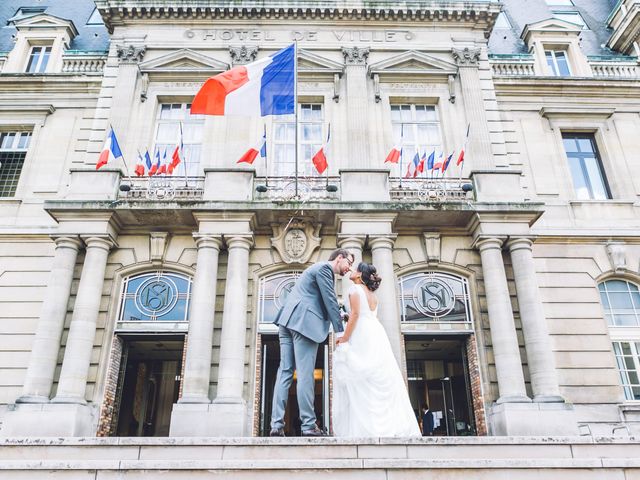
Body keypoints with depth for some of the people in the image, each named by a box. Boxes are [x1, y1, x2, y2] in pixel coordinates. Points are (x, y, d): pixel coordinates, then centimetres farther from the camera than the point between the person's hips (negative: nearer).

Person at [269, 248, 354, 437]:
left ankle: (277, 425, 0)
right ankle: (308, 425, -4)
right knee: (305, 374, -8)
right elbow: (330, 301, -8)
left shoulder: (319, 269, 29)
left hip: (288, 322, 9)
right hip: (303, 322, -9)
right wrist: (340, 332, -7)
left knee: (285, 372, 2)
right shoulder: (324, 267, -1)